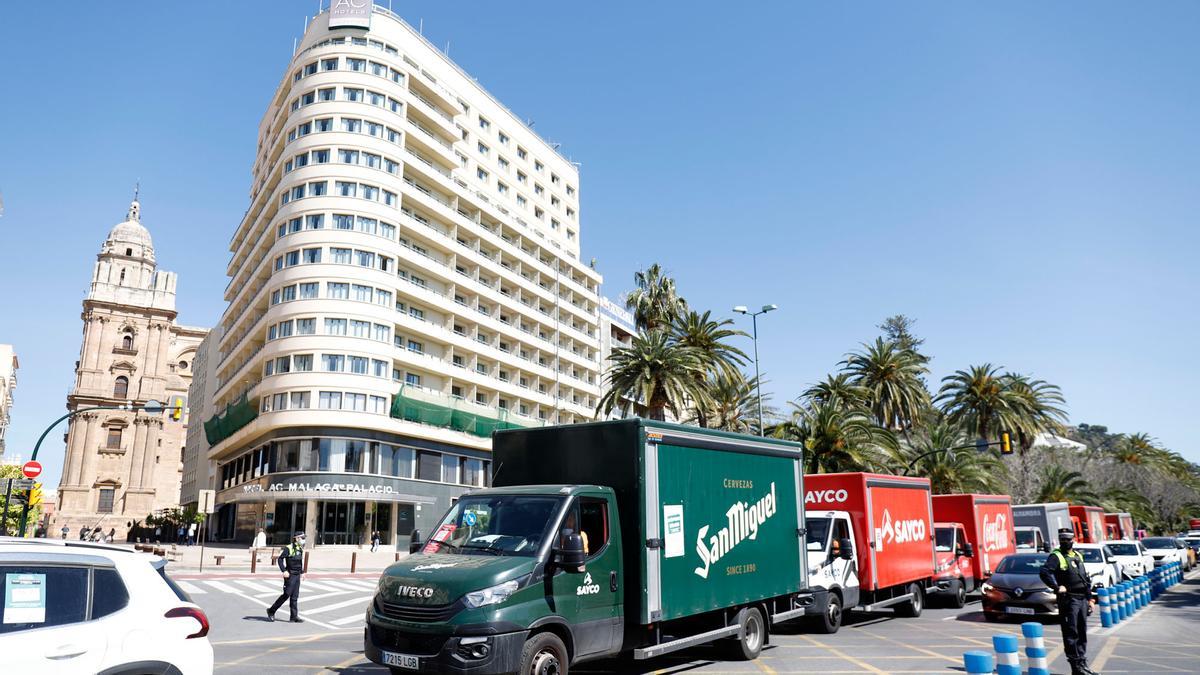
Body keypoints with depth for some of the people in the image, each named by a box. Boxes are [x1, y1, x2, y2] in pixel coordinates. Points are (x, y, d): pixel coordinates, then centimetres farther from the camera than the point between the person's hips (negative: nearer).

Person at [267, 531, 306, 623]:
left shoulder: (301, 549, 11)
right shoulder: (288, 548, -11)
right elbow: (280, 559, -14)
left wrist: (302, 572, 14)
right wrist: (284, 571, -21)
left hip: (297, 575, 7)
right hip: (290, 575, -7)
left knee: (295, 597, 7)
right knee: (286, 595, -4)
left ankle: (294, 617, 9)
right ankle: (271, 611, 13)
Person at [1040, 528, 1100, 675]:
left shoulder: (1078, 556, 15)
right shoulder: (1056, 556, -8)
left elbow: (1086, 578, 20)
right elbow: (1044, 572, -23)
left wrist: (1090, 598, 17)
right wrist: (1057, 587, -21)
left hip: (1082, 599, 7)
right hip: (1069, 600, -7)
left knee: (1082, 633, 13)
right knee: (1071, 634, -4)